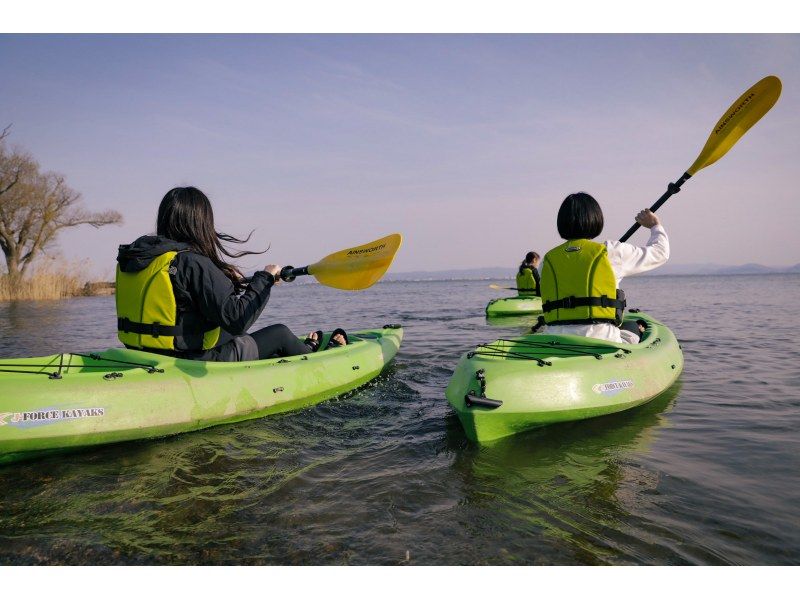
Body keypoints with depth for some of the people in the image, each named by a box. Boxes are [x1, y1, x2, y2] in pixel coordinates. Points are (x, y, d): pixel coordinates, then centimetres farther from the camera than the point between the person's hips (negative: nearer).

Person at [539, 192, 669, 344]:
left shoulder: (548, 260, 10)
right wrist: (655, 224, 38)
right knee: (634, 327, 25)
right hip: (599, 341, -1)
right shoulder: (611, 252, 3)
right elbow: (660, 252, 18)